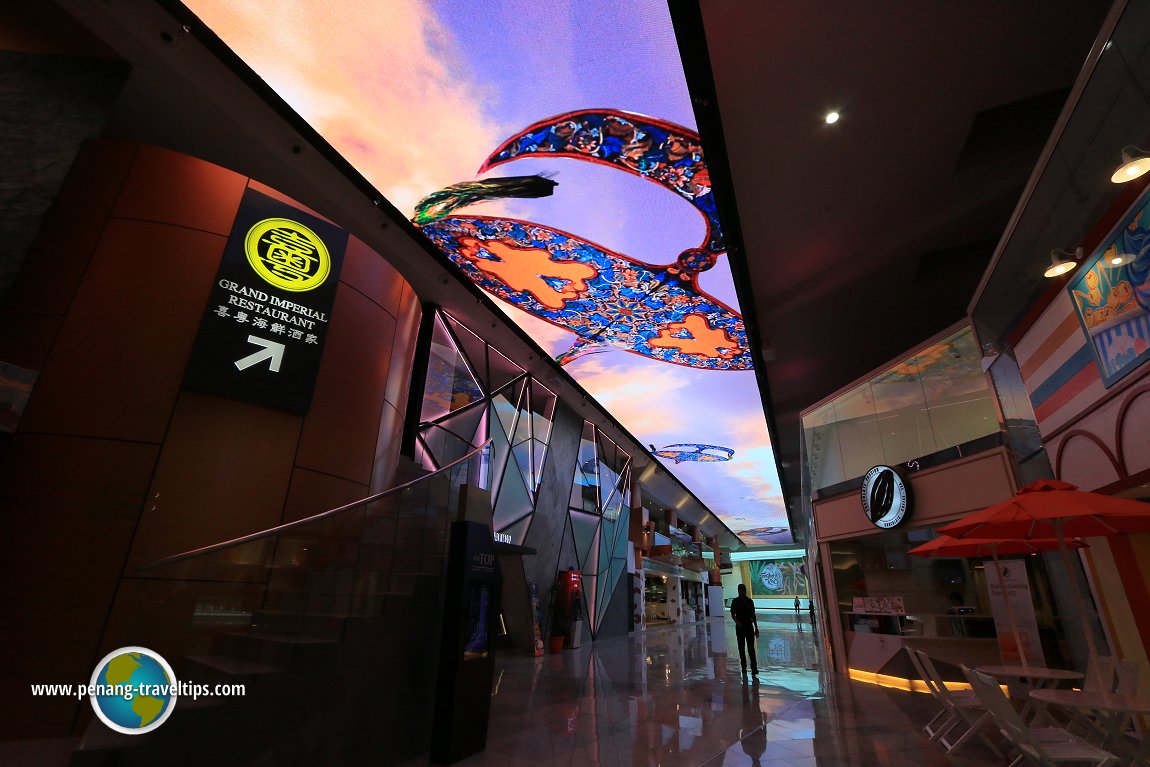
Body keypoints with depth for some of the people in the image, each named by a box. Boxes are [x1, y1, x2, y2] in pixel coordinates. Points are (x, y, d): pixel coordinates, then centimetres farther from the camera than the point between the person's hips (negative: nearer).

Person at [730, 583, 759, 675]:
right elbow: (732, 614, -6)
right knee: (741, 648, 6)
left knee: (751, 647, -6)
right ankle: (744, 667, 16)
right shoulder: (735, 601, -2)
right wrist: (737, 622, -24)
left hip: (749, 626, 1)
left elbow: (753, 615, 10)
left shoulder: (749, 601, 5)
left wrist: (756, 627, 8)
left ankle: (754, 667, -7)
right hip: (740, 627, -1)